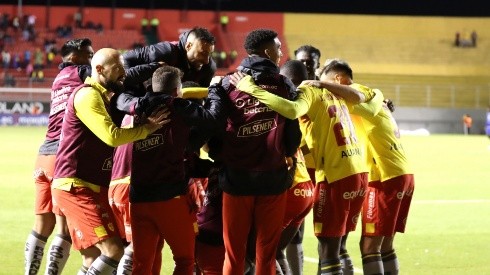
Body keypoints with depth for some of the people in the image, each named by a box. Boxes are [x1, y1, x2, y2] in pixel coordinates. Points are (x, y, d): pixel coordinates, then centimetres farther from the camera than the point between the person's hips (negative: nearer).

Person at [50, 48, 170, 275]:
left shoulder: (105, 96, 18)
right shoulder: (87, 95, -13)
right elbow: (112, 136, -22)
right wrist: (147, 128, -12)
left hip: (93, 188, 10)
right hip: (77, 188, -10)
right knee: (113, 250, -19)